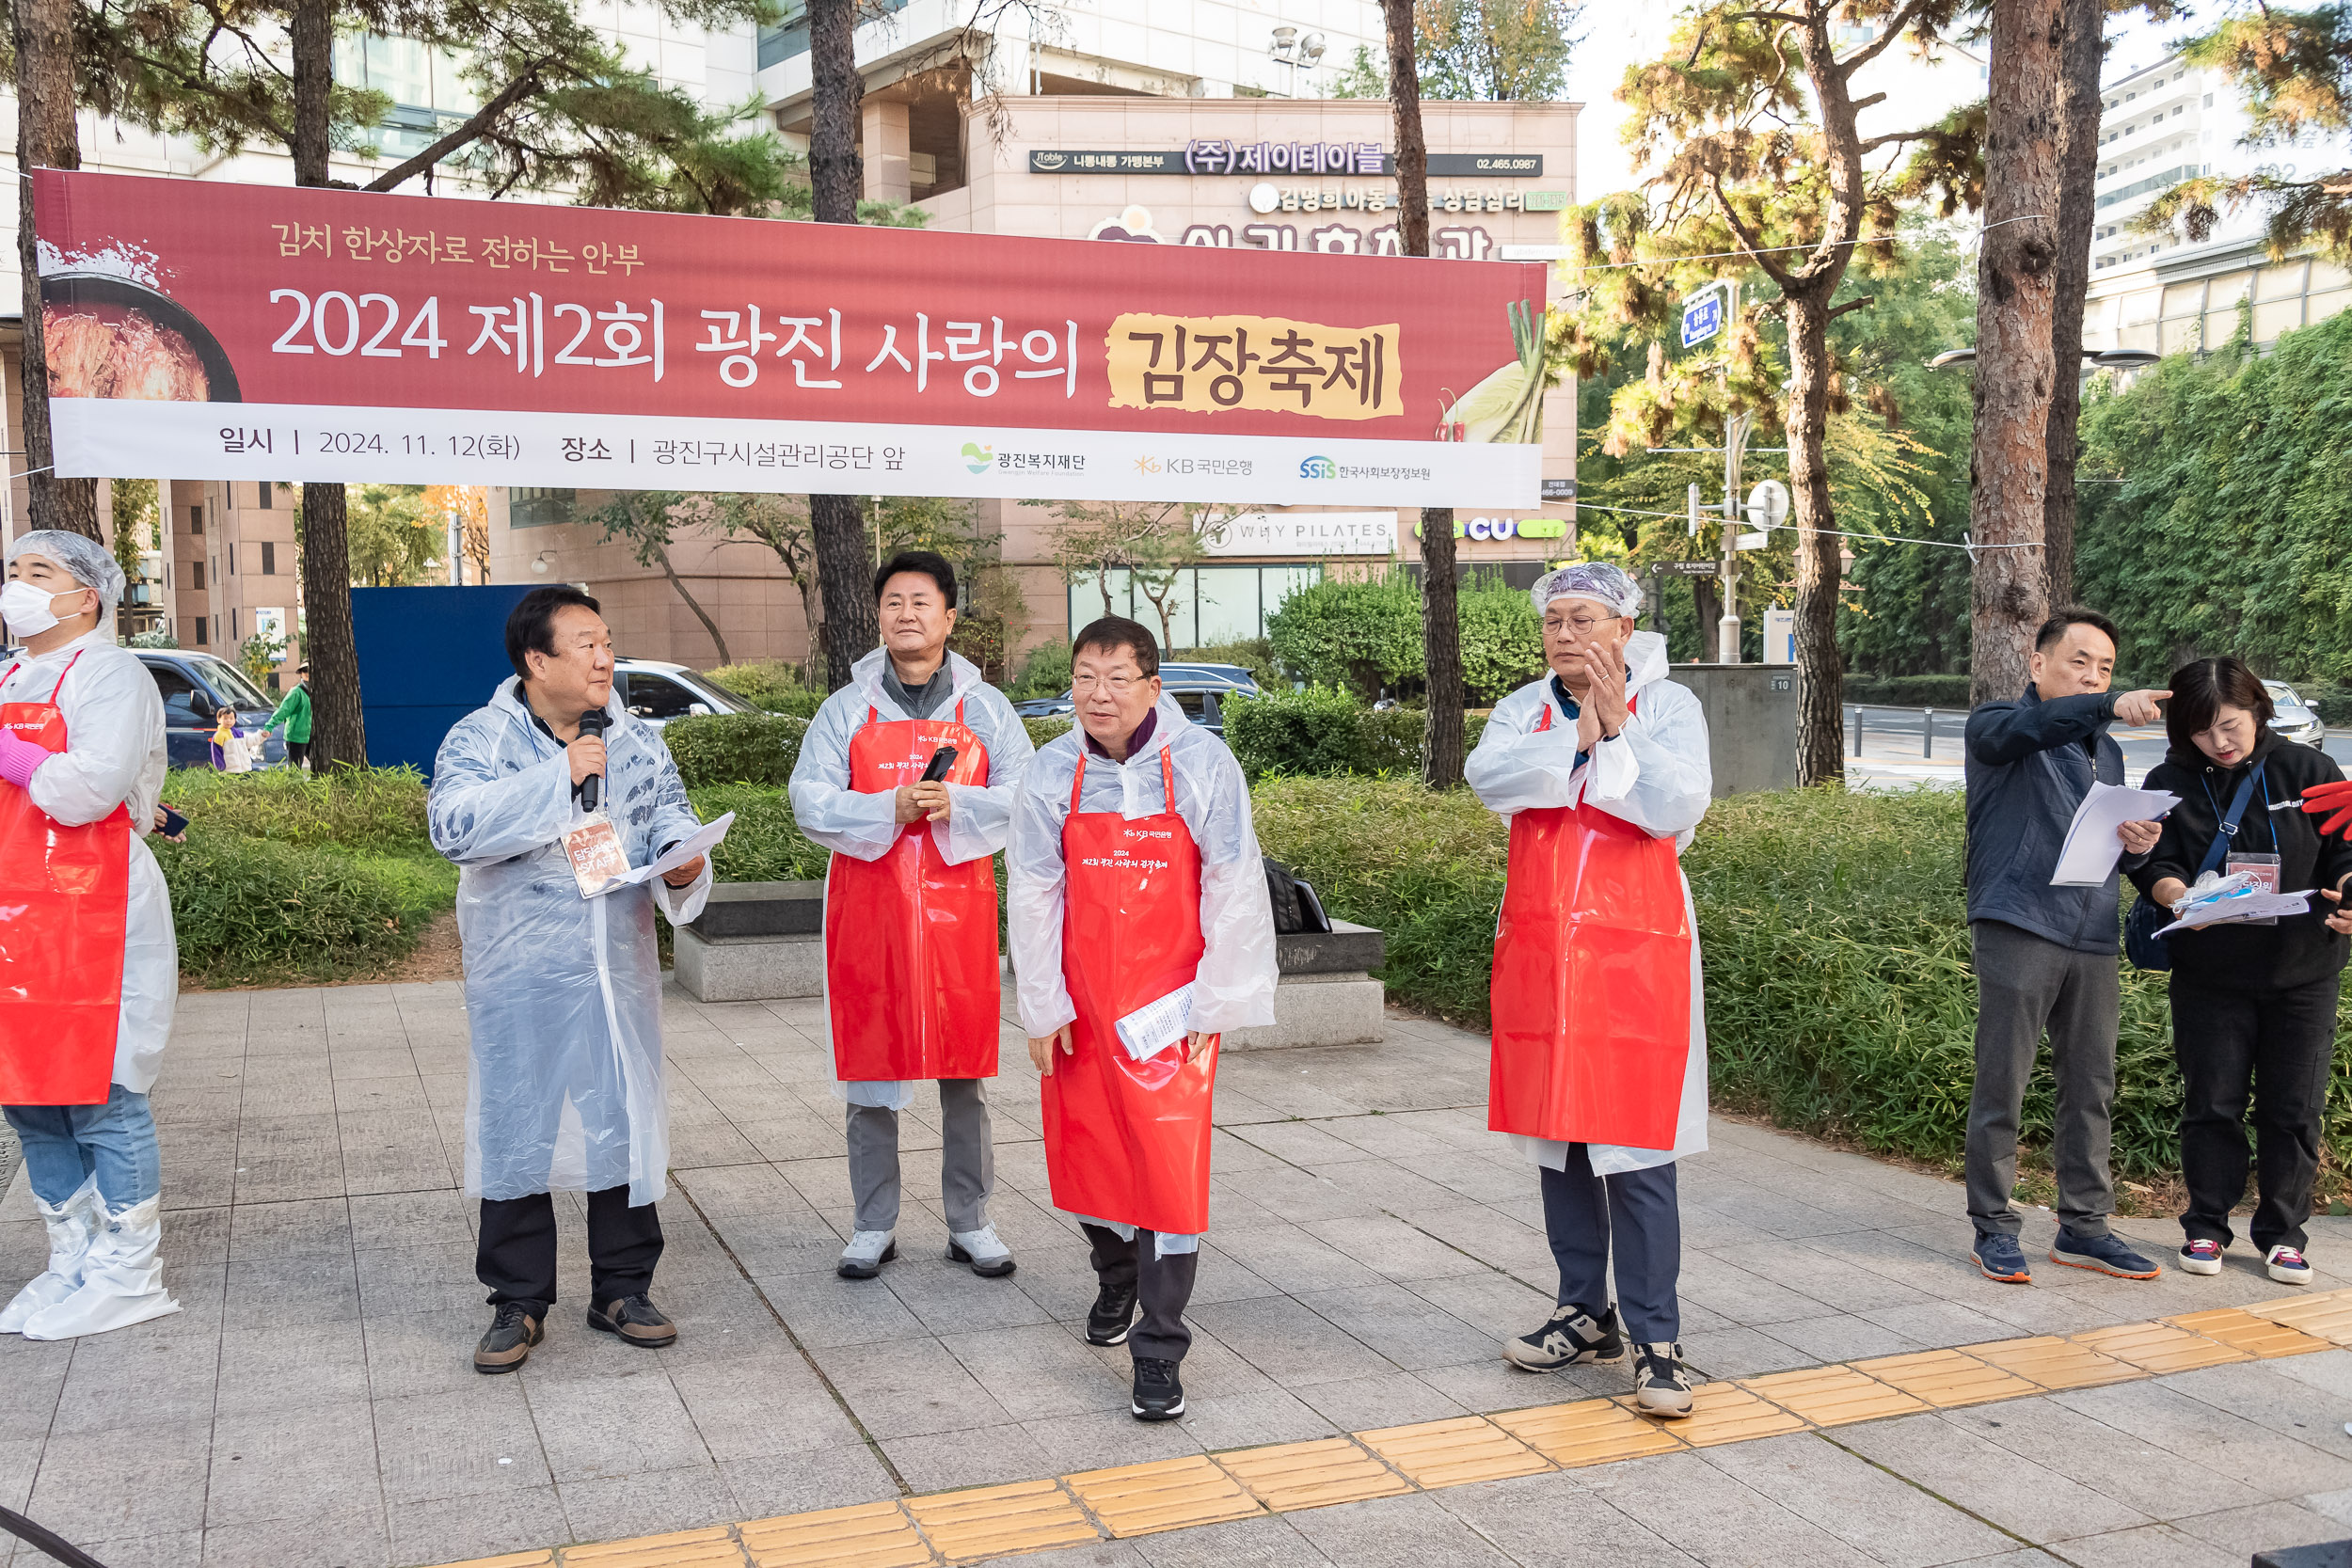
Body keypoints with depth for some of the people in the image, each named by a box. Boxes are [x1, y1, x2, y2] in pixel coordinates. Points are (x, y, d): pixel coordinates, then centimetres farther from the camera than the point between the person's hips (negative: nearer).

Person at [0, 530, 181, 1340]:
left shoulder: (108, 674, -7)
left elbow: (87, 789, -21)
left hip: (92, 922, -8)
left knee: (101, 1104, -3)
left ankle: (126, 1278, 7)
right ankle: (72, 1265, 23)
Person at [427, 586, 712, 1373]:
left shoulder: (638, 741, 8)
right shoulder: (480, 739, -6)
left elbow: (671, 819, 7)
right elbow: (455, 823, -22)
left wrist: (683, 864, -17)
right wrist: (560, 775, -23)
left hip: (619, 972, 4)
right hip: (520, 981, -3)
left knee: (625, 1121, 9)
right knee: (516, 1129, 4)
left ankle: (623, 1288, 23)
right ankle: (519, 1302, 18)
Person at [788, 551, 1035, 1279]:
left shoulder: (986, 708, 6)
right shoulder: (846, 708, 5)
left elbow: (1024, 798, -2)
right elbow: (809, 801, -4)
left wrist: (957, 806, -20)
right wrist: (890, 808, -18)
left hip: (958, 907, 0)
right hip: (867, 905, 0)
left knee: (965, 1073, 5)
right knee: (869, 1070, 5)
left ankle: (970, 1225, 18)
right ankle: (873, 1228, 17)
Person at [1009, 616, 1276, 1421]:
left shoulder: (1202, 765, -9)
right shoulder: (1052, 773, -2)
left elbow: (1235, 892, -7)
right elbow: (1032, 896, 2)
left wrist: (1212, 1006, -7)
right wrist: (1042, 1007, 1)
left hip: (1169, 1006, -3)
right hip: (1079, 1003, 3)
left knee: (1170, 1165, -8)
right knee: (1087, 1152, 15)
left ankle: (1158, 1354, 3)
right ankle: (1116, 1279, 45)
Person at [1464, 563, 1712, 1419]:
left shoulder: (1667, 705, 0)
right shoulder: (1523, 709, 9)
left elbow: (1678, 807, -15)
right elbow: (1488, 777, -11)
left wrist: (1616, 728, -16)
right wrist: (1579, 734, -16)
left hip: (1635, 954, -4)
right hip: (1538, 954, 4)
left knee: (1636, 1153, -7)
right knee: (1557, 1139, 11)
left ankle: (1655, 1340, 1)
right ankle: (1585, 1313, 24)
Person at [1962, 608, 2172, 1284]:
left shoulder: (2105, 750, 23)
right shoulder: (1996, 727, 2)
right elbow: (2019, 729, -23)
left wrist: (2139, 843, 4)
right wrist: (2112, 707, -38)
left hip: (2094, 940, 6)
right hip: (2017, 929, -6)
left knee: (2092, 1088, 9)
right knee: (2001, 1086, -3)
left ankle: (2084, 1226, 19)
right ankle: (1993, 1227, 7)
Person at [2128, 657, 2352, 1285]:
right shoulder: (2169, 784, 1)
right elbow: (2155, 863, -4)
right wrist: (2179, 896, -26)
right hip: (2209, 973, 0)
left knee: (2293, 1109, 5)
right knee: (2212, 1103, 6)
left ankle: (2282, 1234, 18)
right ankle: (2206, 1227, 18)